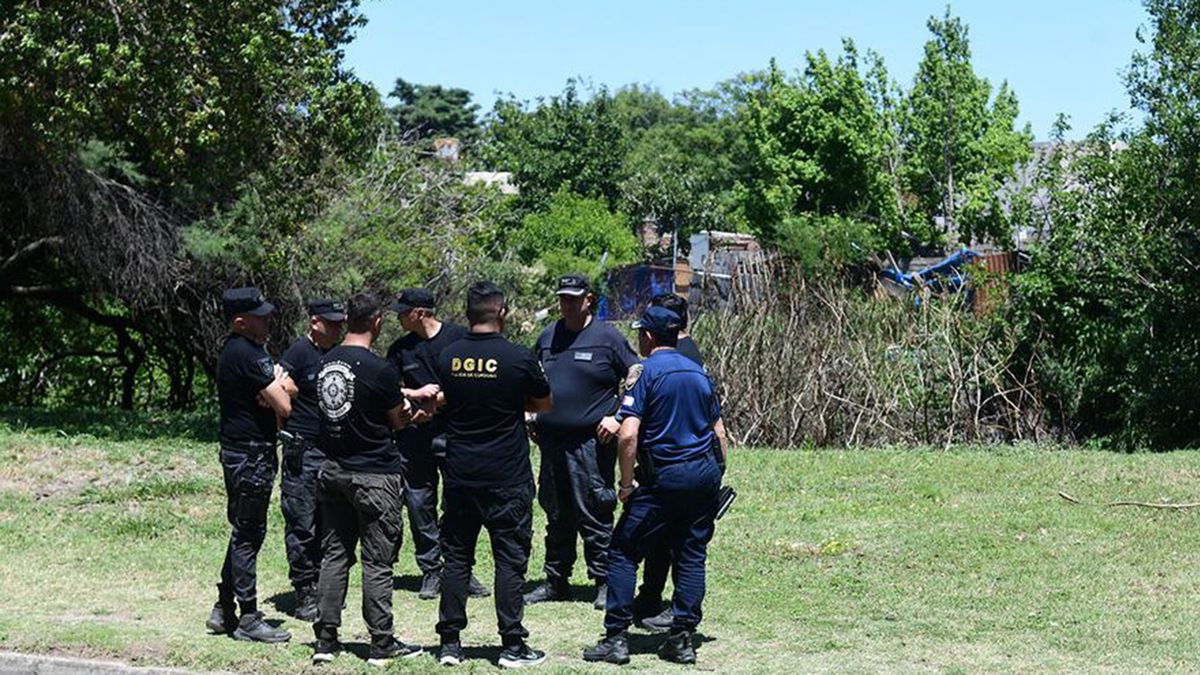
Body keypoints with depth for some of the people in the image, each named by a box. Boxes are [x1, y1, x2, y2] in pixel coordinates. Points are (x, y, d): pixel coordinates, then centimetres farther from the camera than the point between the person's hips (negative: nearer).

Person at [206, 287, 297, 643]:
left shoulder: (234, 350, 14)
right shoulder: (247, 354, -19)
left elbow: (290, 388, 12)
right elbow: (284, 406, -18)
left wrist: (278, 385, -10)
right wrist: (279, 390, 2)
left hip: (237, 450, 10)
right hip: (251, 454, -10)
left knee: (243, 531, 17)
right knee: (249, 535, -4)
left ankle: (224, 610, 22)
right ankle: (248, 618, 1)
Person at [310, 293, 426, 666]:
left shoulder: (326, 363, 4)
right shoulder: (380, 369, -17)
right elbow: (398, 420, -6)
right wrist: (411, 409, 17)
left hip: (332, 470, 6)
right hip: (374, 477, -6)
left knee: (334, 555, 12)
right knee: (377, 561, 1)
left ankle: (326, 639, 12)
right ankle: (382, 644, 7)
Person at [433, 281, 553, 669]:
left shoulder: (448, 357, -1)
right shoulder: (518, 359, -10)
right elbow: (545, 404, 6)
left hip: (459, 474, 3)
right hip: (507, 477, -3)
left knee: (456, 556, 10)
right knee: (510, 557, 3)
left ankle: (450, 642, 11)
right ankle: (512, 644, 4)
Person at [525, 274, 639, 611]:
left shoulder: (608, 338, -2)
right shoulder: (548, 337, 14)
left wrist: (618, 418, -11)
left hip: (591, 441, -6)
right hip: (551, 441, 6)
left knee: (594, 516, -5)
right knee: (556, 515, 12)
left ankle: (604, 582, 1)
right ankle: (556, 580, 20)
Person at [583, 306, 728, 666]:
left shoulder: (647, 372, -7)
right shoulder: (699, 372, 13)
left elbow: (628, 434, -16)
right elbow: (718, 432, 16)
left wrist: (626, 484, -7)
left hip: (665, 477, -6)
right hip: (706, 473, 6)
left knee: (624, 552, 2)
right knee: (691, 555, 10)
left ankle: (616, 637, -1)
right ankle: (682, 639, 7)